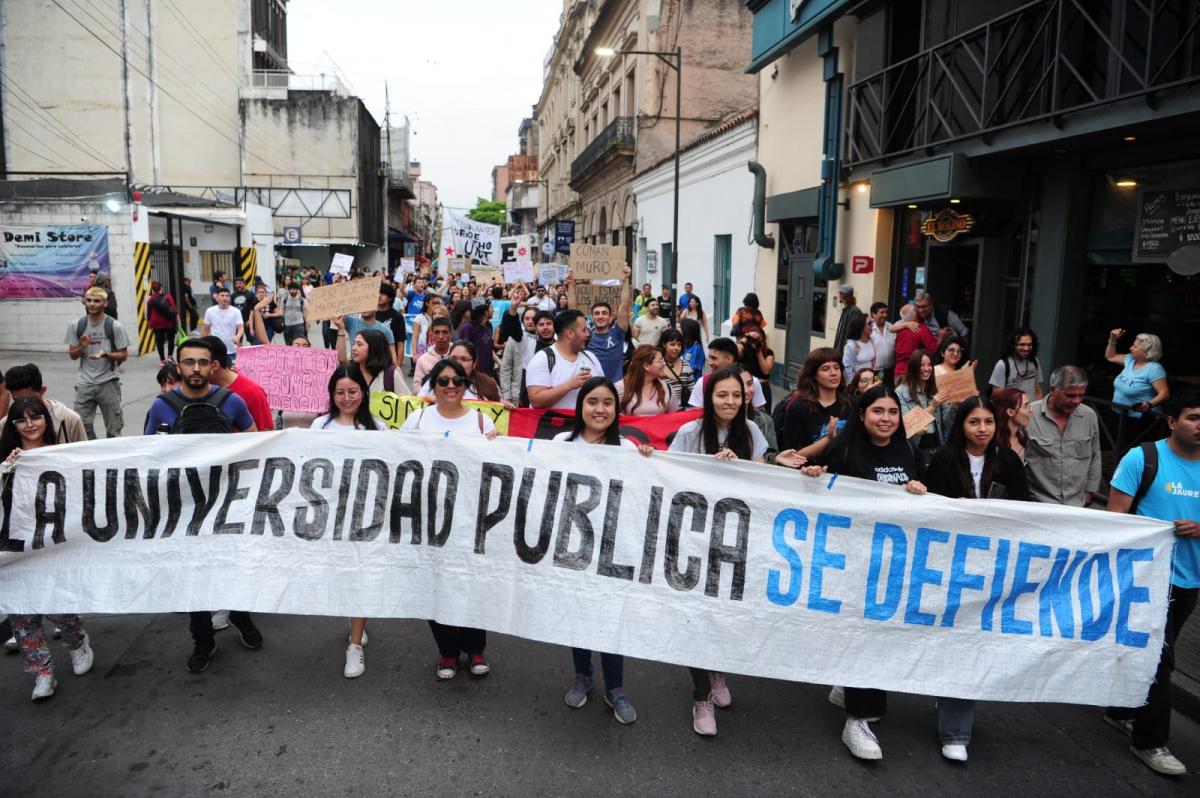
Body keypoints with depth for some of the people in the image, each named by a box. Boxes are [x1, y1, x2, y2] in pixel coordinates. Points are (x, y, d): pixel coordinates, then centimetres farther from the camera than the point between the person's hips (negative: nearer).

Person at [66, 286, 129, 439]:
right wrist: (82, 347, -13)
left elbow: (123, 355, -3)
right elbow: (73, 355, 8)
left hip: (108, 383, -2)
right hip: (84, 383, 3)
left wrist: (105, 354, -20)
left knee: (113, 428, 4)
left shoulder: (114, 326, -6)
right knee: (82, 426, 5)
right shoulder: (76, 325, 3)